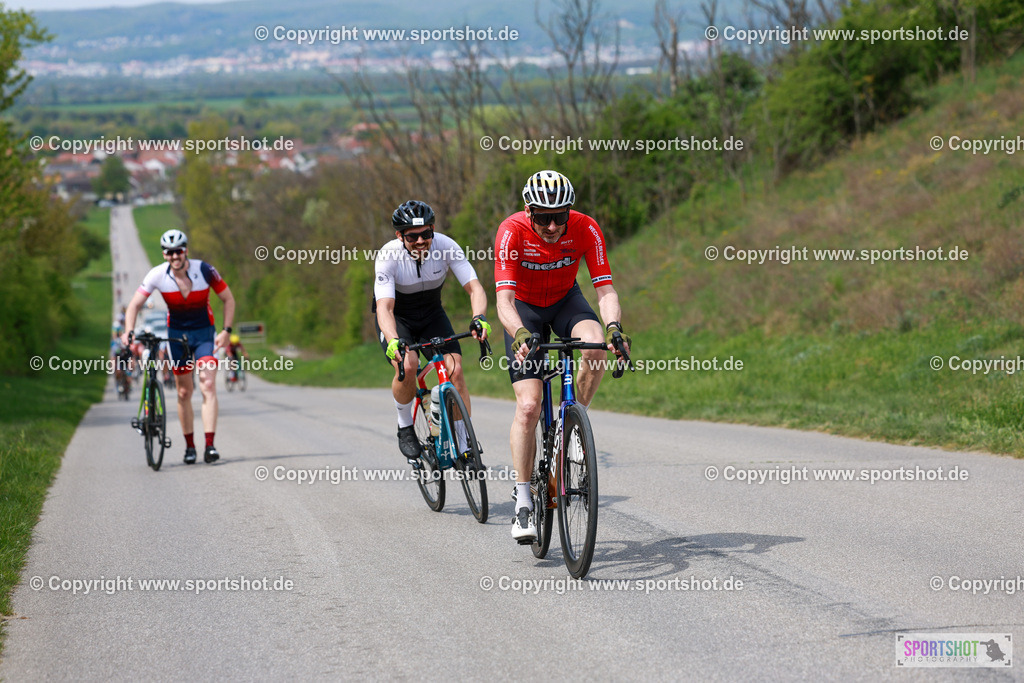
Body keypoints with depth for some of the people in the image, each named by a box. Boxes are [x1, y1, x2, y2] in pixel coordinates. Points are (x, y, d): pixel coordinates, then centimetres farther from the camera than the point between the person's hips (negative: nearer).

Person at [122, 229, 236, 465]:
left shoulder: (204, 270, -18)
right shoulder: (158, 275, -16)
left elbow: (228, 299, -6)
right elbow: (135, 305, -12)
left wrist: (226, 331, -15)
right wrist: (129, 331, -28)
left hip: (204, 332, -2)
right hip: (177, 332, 2)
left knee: (208, 385, -17)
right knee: (184, 392, 6)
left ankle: (210, 445, -23)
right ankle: (189, 446, 17)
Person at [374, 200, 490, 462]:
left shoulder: (445, 246, -23)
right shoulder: (388, 256, -29)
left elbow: (474, 287, -25)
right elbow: (384, 306, -35)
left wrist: (479, 318, -46)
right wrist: (393, 341, -54)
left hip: (432, 315, 2)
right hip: (397, 318, -2)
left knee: (455, 369, -18)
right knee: (407, 365, -30)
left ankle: (465, 447, -9)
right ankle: (405, 428, -4)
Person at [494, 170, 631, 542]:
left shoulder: (586, 229, -25)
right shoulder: (512, 231, -30)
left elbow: (605, 289, -27)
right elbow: (504, 299, -36)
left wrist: (613, 326, -47)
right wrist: (520, 334, -56)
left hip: (565, 301, 2)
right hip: (524, 307, -2)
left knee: (596, 346, -33)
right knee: (528, 406, -14)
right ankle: (523, 503, -6)